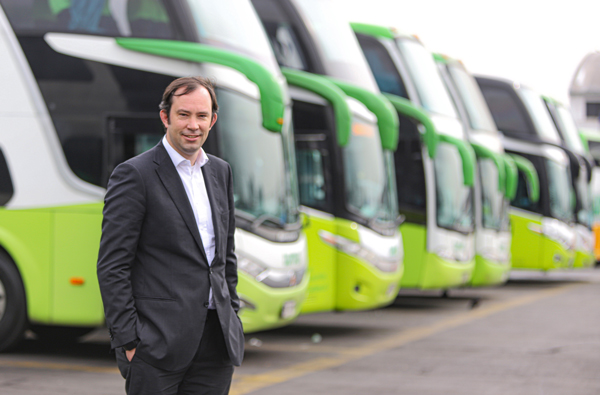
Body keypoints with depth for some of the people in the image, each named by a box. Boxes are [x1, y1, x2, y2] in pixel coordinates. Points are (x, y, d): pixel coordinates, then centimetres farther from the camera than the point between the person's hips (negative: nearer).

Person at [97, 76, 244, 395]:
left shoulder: (220, 171, 14)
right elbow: (112, 266, -10)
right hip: (158, 343, -6)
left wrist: (231, 314, 15)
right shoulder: (134, 175, -7)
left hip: (217, 342, 6)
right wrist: (127, 341, -13)